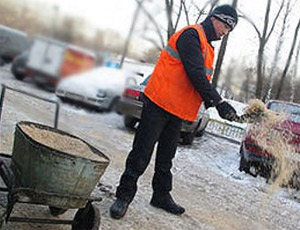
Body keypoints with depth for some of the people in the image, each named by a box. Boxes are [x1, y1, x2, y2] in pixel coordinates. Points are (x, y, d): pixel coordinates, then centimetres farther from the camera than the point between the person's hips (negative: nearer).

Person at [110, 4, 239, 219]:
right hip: (160, 104, -9)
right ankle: (125, 194, 5)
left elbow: (202, 80, 19)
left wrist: (213, 102, 2)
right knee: (142, 153, -4)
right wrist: (219, 102, -20)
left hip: (177, 110, 10)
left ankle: (162, 195, 27)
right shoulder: (191, 35, -10)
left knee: (166, 157, 16)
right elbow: (196, 75, -20)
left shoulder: (207, 48, 21)